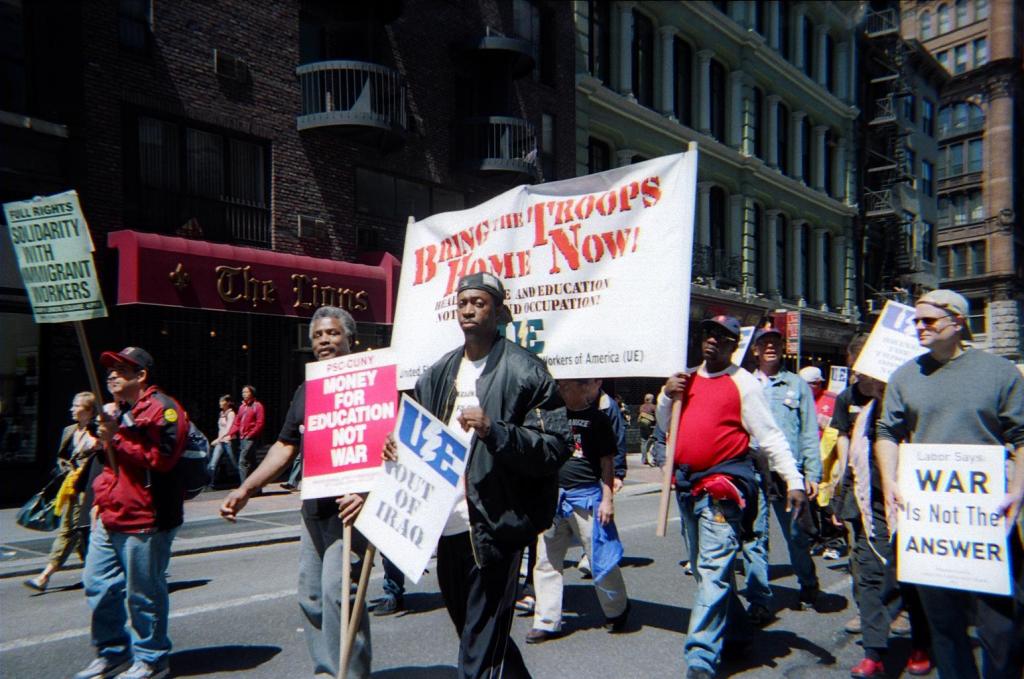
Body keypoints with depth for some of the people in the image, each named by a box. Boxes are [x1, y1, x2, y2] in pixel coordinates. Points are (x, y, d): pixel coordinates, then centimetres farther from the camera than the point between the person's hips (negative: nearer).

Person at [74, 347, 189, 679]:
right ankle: (113, 652, 32)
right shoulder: (116, 410, 19)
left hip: (145, 520, -9)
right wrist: (99, 499, 20)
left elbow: (161, 458, -22)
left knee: (143, 593, 0)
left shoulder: (162, 409, -11)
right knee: (97, 584, 14)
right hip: (110, 518, 10)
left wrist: (115, 438, -19)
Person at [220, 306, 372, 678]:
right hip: (314, 508, 8)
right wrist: (246, 488, 9)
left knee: (337, 591, -14)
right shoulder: (305, 390, 16)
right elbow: (285, 446, 18)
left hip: (350, 507, -8)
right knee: (311, 595, 12)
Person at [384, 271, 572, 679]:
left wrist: (495, 431, -26)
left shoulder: (524, 370, -8)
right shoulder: (439, 374, 12)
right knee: (472, 633, 23)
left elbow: (557, 445, -13)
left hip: (494, 528, -7)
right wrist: (400, 449, 0)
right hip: (448, 525, 7)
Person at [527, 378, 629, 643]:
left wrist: (607, 499, -7)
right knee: (546, 559, 5)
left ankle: (617, 611, 26)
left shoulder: (597, 418, -1)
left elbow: (607, 462, -2)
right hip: (554, 494, 4)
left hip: (587, 495, -4)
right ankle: (547, 622, 14)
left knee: (601, 557, 3)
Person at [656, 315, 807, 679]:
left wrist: (794, 482, -15)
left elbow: (770, 436, -8)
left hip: (722, 487, -7)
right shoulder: (687, 378, 13)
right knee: (706, 567, 18)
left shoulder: (743, 383, -4)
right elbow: (665, 427, 16)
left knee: (713, 570, -11)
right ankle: (734, 630, 36)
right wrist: (666, 396, -2)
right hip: (687, 485, 7)